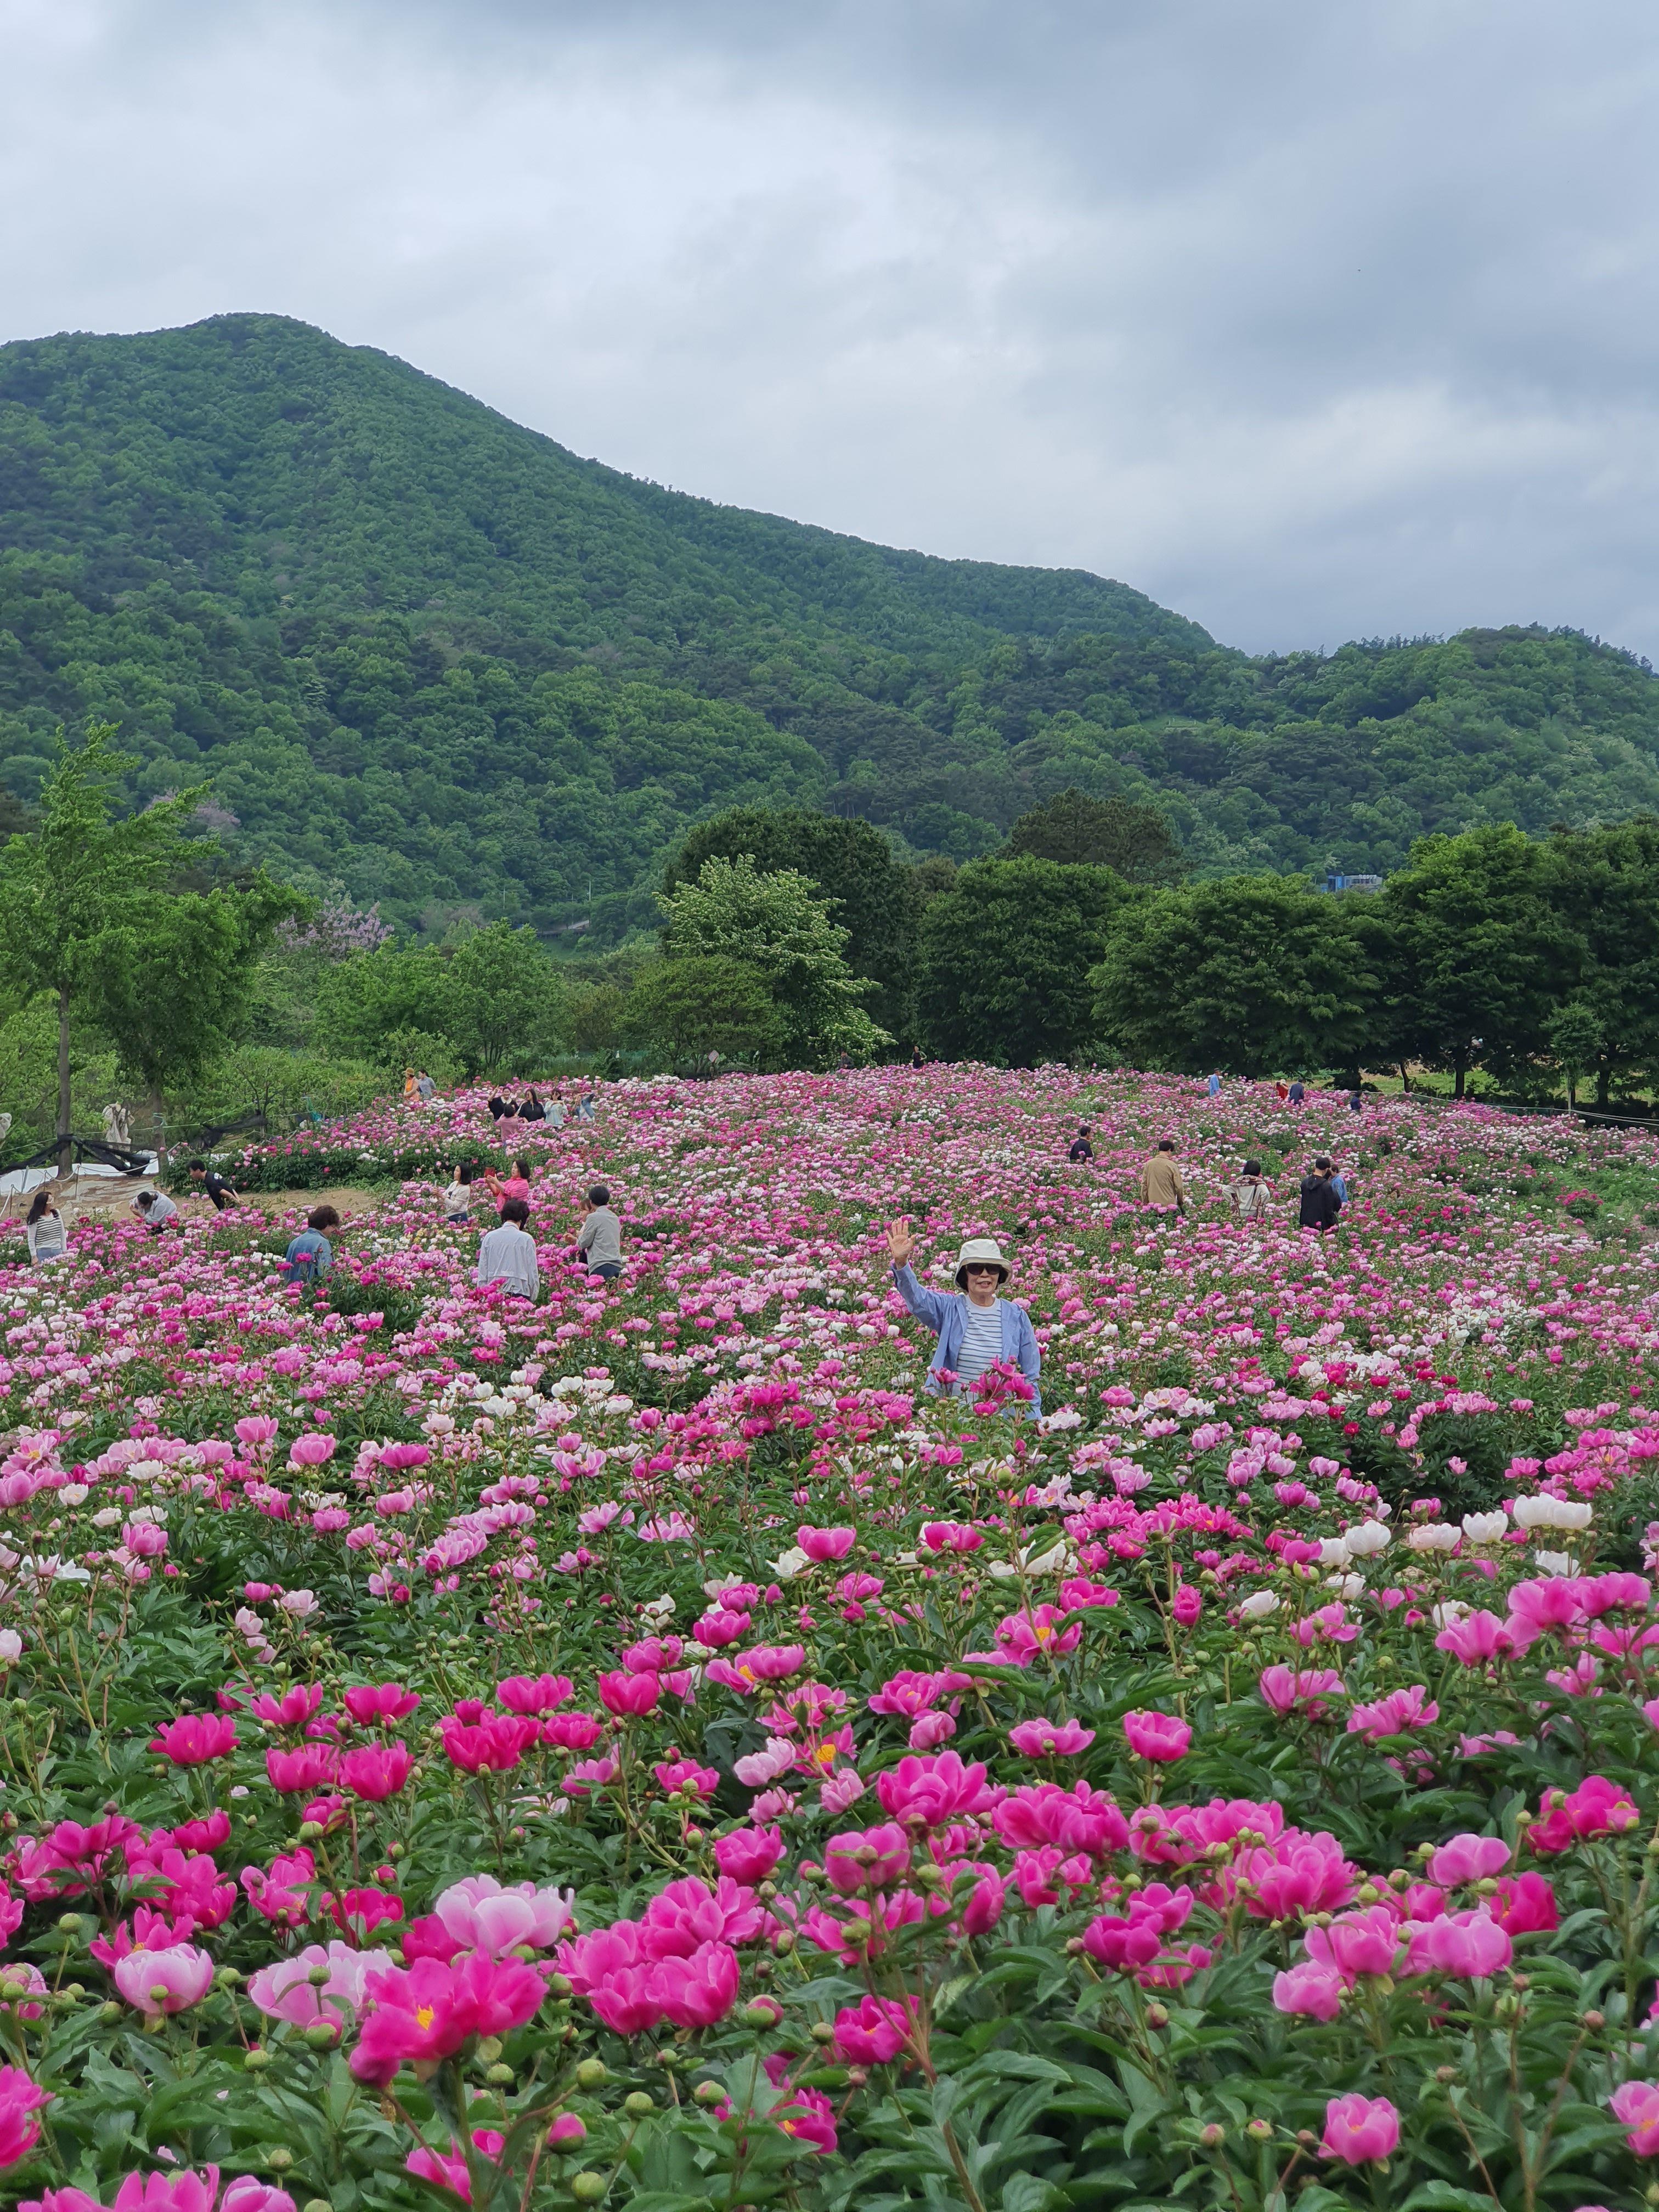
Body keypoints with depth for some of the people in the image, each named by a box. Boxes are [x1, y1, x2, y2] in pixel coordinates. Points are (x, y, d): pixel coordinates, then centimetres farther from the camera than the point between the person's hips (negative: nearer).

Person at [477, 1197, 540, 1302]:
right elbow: (533, 1274, 0)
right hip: (519, 1292, -3)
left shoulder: (489, 1237, 5)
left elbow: (482, 1272, 8)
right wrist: (533, 1300, 10)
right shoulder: (526, 1239, -3)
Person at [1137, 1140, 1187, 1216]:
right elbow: (1179, 1187, -5)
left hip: (1153, 1205, 4)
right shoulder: (1172, 1165, -10)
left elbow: (1144, 1185, 5)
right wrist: (1181, 1202, 12)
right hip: (1170, 1204, -4)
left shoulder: (1149, 1164, 0)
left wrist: (1145, 1203, 15)